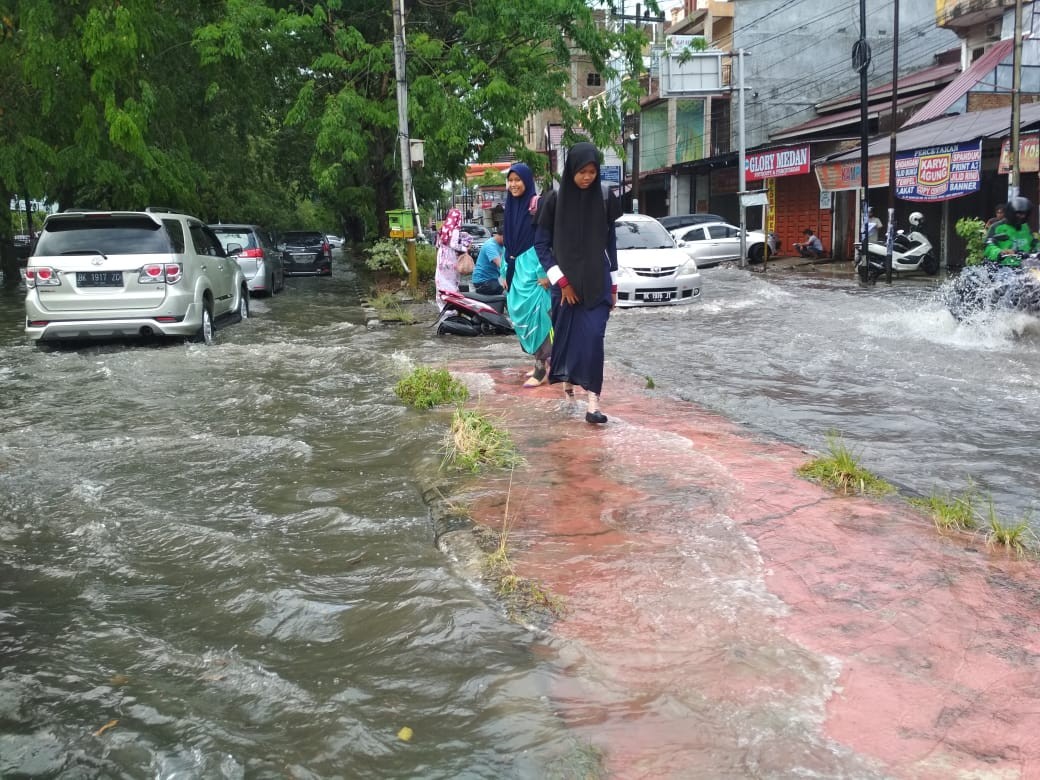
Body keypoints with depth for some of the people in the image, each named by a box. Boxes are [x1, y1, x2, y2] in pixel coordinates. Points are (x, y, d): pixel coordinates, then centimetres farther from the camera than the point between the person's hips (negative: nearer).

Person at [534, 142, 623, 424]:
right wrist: (561, 281, -9)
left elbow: (611, 241, 7)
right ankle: (567, 378, 38)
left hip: (597, 280, 0)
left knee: (593, 337, -10)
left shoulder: (604, 198, -1)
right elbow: (541, 244, -3)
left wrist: (613, 284, 7)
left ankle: (593, 400, -12)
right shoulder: (554, 200, -6)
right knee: (568, 334, 9)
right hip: (566, 281, 0)